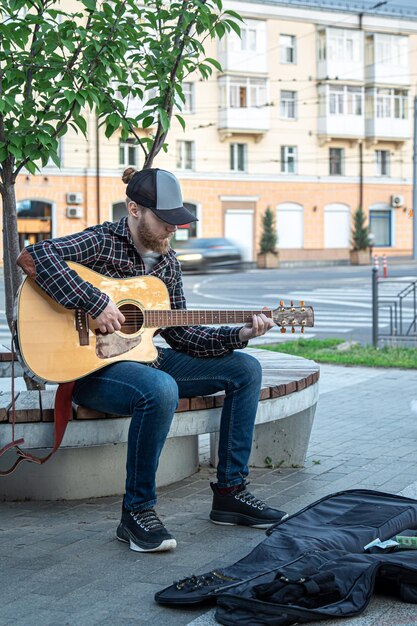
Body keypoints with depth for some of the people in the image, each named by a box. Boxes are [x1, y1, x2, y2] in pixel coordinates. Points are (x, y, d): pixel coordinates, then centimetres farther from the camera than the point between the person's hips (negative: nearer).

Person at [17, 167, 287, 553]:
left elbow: (179, 333, 11)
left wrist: (238, 336, -2)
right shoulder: (102, 242, -13)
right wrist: (95, 304, -32)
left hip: (146, 359, 8)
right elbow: (32, 256, -30)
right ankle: (137, 512, -22)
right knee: (160, 389, -40)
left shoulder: (167, 261, 9)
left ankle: (230, 493, 3)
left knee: (245, 368, 2)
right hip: (93, 367, -8)